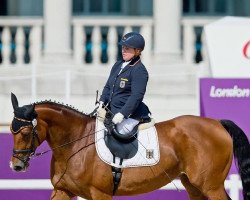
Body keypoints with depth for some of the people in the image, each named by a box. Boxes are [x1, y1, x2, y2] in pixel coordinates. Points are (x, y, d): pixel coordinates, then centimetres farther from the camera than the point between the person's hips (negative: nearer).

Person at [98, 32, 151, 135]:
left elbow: (136, 96, -18)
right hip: (113, 111, 9)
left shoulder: (139, 70, -12)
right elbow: (108, 86, 21)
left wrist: (122, 114, -24)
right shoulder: (118, 65, 14)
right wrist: (102, 102, 3)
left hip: (129, 115, -9)